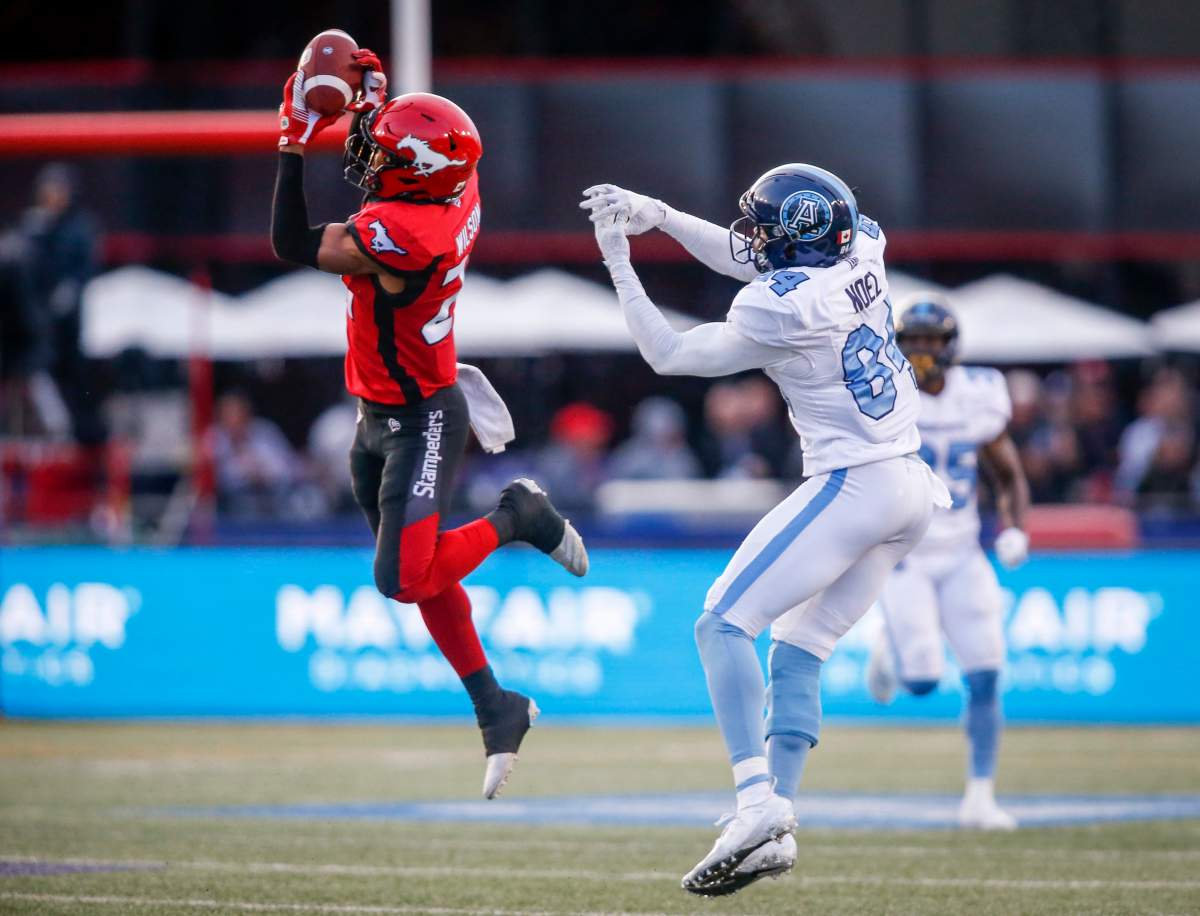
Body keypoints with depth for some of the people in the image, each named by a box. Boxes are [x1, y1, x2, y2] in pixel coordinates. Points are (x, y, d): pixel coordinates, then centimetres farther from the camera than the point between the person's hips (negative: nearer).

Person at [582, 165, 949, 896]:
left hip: (851, 486, -9)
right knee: (797, 651, 12)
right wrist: (658, 216, 15)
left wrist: (618, 260, 2)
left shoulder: (782, 312, -15)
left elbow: (667, 354, -4)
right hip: (914, 490, 9)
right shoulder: (860, 259, 6)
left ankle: (758, 801, -23)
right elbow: (753, 262, 22)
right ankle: (777, 830, 3)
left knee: (723, 624, -7)